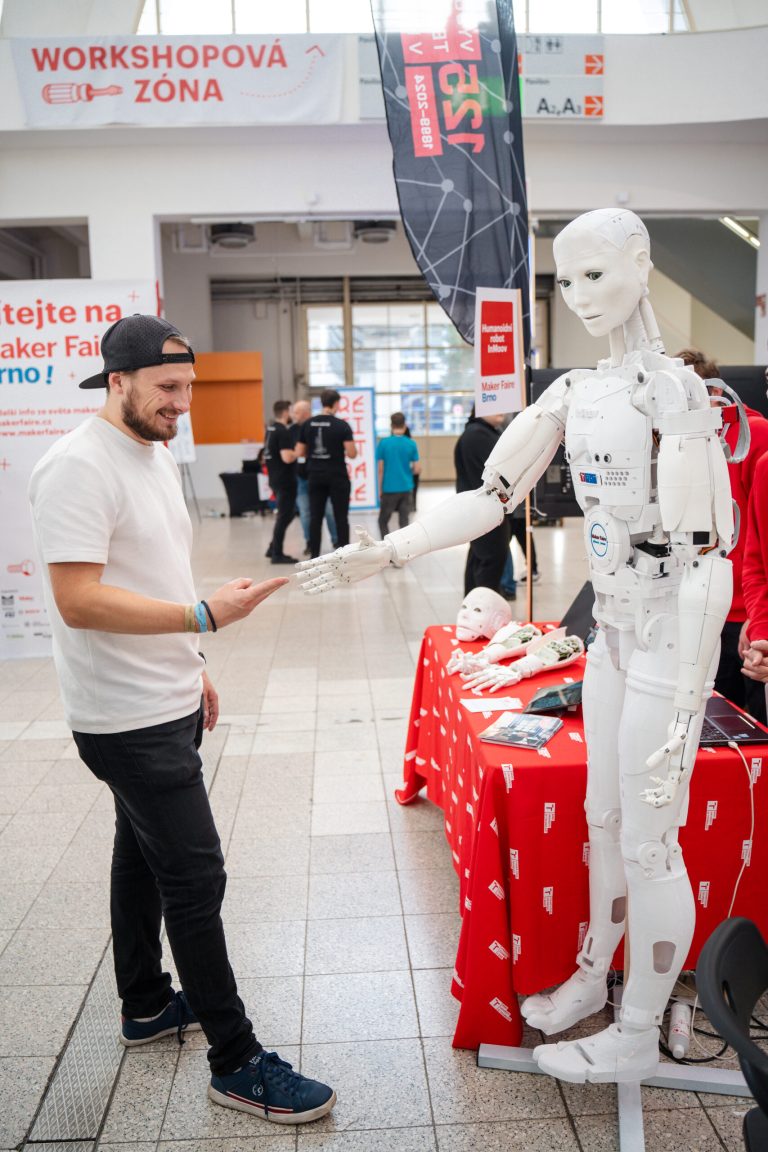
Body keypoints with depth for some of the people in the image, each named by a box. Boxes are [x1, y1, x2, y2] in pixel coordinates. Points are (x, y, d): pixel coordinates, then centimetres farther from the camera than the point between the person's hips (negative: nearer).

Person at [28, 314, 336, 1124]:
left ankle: (146, 1006, 39)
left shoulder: (156, 456, 12)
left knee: (143, 853, 21)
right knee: (195, 875, -4)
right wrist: (206, 615, -29)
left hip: (167, 705, 9)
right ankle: (237, 1064, 10)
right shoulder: (78, 467, -19)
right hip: (129, 720, -9)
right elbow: (78, 601, -26)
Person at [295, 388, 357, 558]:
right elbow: (352, 454, -14)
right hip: (337, 477, -4)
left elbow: (299, 453, 5)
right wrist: (342, 450, 8)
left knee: (315, 517, 7)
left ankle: (315, 556, 8)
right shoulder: (341, 425, -9)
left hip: (315, 476, 4)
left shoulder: (307, 424, 3)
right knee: (341, 518, 2)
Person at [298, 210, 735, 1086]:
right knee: (604, 818, 20)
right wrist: (386, 551, -5)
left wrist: (682, 713, -22)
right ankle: (592, 975, 42)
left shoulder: (673, 392, -18)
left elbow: (706, 561, -21)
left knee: (650, 842, 6)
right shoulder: (574, 394, 6)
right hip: (612, 633, 7)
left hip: (668, 642, -7)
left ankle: (637, 1036, 26)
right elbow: (491, 496, 5)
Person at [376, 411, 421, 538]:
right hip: (406, 489, 2)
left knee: (383, 521, 10)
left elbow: (381, 469, -6)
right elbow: (417, 469, -2)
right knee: (403, 521, 8)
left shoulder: (383, 443, -7)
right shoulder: (411, 444, -2)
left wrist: (380, 490, 3)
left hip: (389, 489, -2)